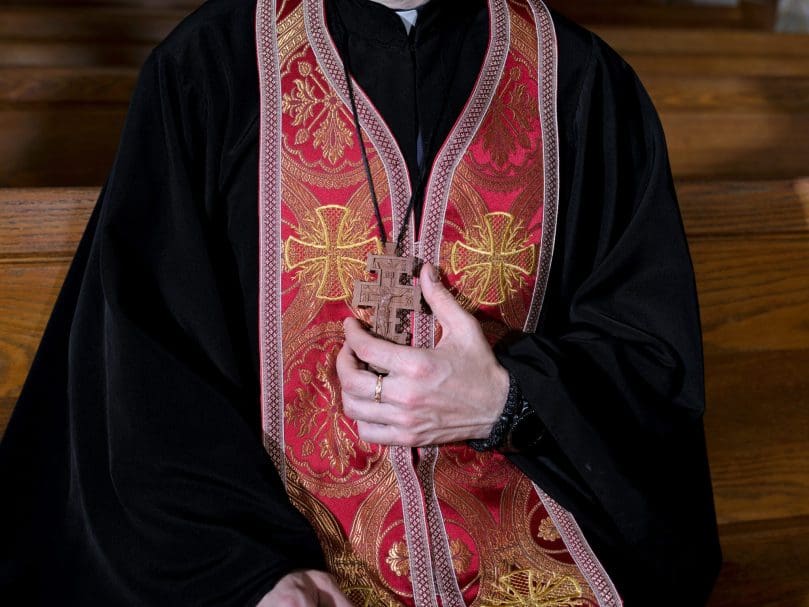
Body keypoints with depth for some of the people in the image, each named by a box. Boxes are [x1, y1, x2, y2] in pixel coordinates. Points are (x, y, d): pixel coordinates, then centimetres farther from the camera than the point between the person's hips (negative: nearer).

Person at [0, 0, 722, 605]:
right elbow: (144, 364, -3)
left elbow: (653, 350, 5)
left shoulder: (584, 83, 3)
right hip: (262, 540, -1)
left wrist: (508, 402, -13)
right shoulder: (204, 69, 0)